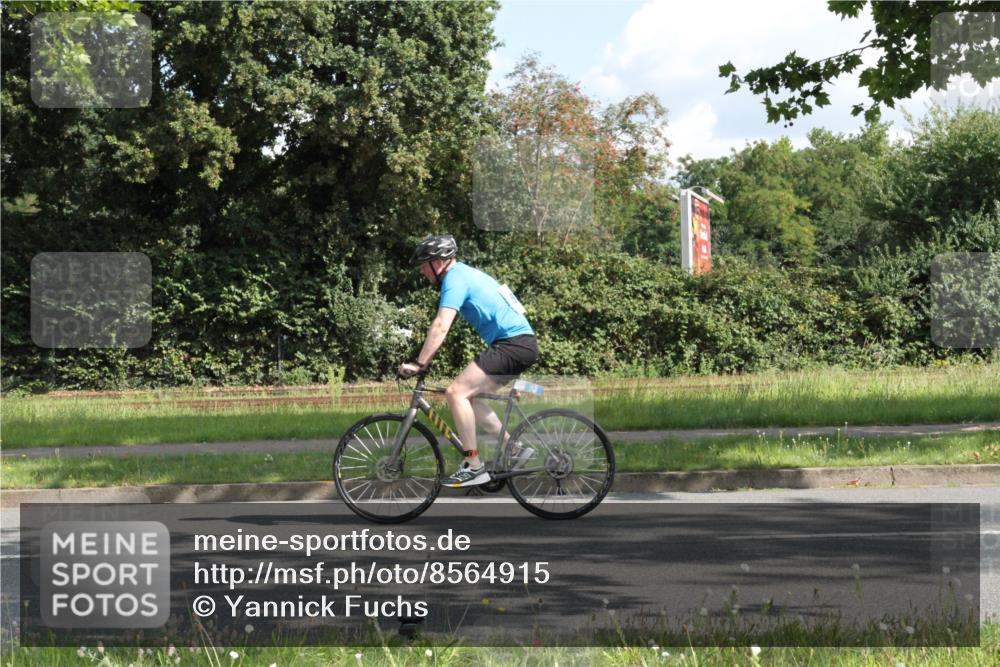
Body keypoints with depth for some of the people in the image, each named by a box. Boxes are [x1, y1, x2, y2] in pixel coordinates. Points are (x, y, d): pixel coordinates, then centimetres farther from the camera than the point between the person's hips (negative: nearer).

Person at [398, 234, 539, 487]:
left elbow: (441, 327, -21)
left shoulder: (455, 279, -10)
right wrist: (424, 359, 27)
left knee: (456, 392, -14)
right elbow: (442, 327, 27)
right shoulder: (466, 274, 21)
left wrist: (418, 363, -21)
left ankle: (474, 467, -13)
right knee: (469, 397, 15)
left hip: (513, 343, -10)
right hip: (523, 343, 10)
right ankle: (515, 449, 16)